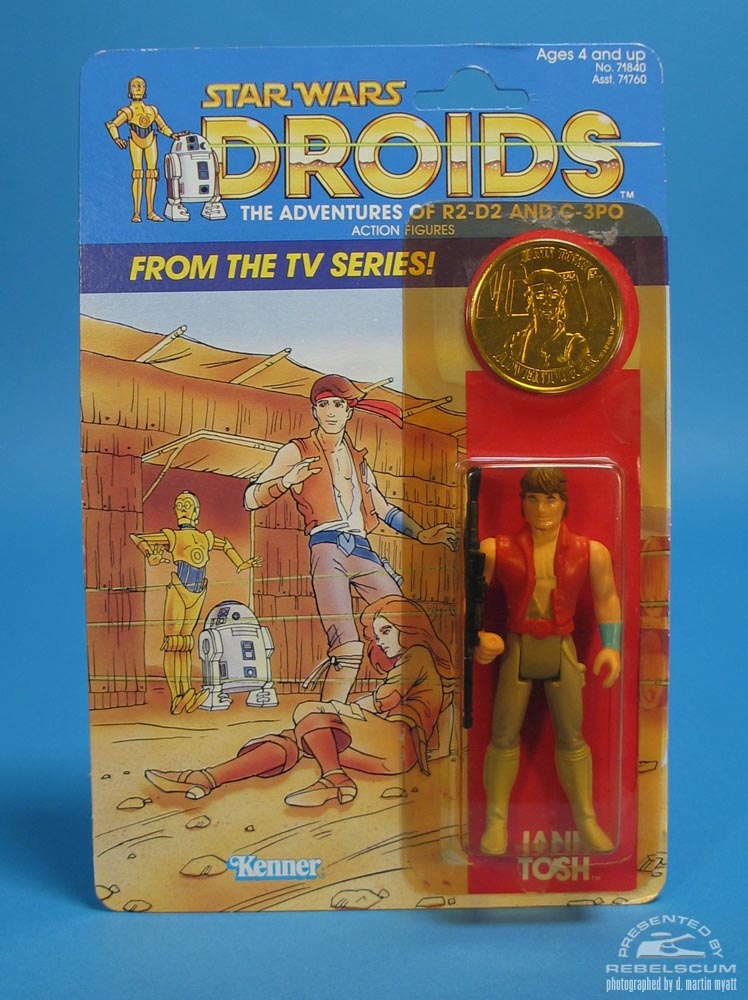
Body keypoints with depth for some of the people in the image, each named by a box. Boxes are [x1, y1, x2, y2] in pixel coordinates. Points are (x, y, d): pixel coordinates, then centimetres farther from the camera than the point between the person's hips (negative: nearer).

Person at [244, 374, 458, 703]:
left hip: (362, 551, 6)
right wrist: (287, 480, -15)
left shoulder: (357, 458, 26)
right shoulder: (297, 451, 10)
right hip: (328, 549, -6)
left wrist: (422, 534, 21)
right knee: (349, 648, -21)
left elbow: (383, 509, 30)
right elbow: (250, 499, 3)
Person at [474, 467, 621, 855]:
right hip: (516, 648, -1)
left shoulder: (590, 552, -4)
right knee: (504, 736, 4)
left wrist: (611, 646, 0)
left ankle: (585, 818, 26)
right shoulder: (497, 550, -9)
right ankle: (496, 819, 18)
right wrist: (476, 637, -14)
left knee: (571, 736, 10)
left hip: (562, 650, 1)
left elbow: (607, 597, 7)